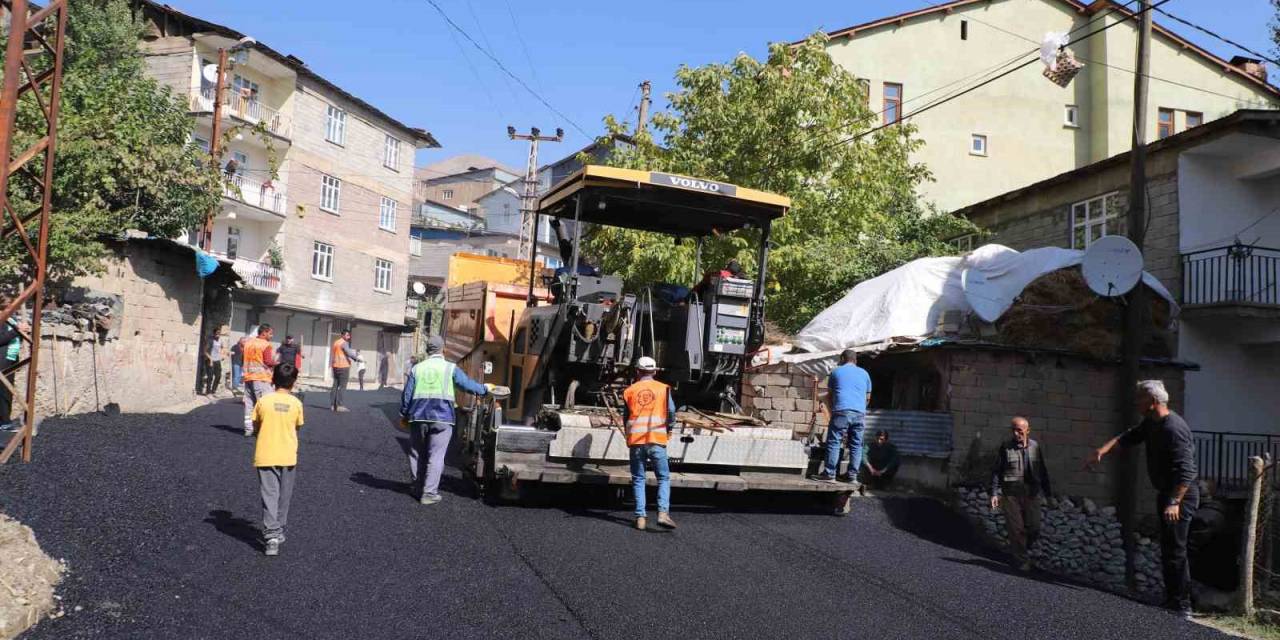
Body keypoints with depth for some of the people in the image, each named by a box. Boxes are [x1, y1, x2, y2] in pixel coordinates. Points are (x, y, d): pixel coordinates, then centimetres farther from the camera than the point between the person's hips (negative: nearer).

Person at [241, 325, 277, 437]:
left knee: (249, 403, 10)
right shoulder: (266, 345, -10)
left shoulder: (248, 342, 13)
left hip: (248, 377, 7)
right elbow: (268, 361, -16)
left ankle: (248, 429, 11)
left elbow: (243, 358, 17)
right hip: (261, 377, -7)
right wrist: (276, 364, 1)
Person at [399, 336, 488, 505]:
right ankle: (429, 493, -3)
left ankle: (417, 487, 27)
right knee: (436, 456, -1)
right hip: (441, 417, -3)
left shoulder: (417, 368, 9)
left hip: (419, 417, 3)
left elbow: (407, 394, 9)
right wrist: (485, 389, 17)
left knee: (417, 453, 17)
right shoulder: (450, 368, 0)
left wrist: (403, 415, 20)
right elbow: (468, 385, 0)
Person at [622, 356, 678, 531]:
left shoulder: (629, 391, 9)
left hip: (636, 440, 1)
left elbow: (625, 418, 12)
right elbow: (671, 413, 0)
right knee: (663, 478, 7)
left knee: (638, 479, 9)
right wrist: (668, 430, 17)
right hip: (657, 440, -1)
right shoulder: (663, 388, 5)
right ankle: (663, 513, -10)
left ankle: (640, 517, 4)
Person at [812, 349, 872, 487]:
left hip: (842, 411, -3)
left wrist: (833, 409, 34)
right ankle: (852, 476, 8)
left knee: (834, 443, -2)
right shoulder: (864, 373, 18)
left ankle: (829, 474, -5)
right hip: (859, 413, 3)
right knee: (856, 445, 8)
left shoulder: (836, 371, 12)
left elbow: (829, 396, 19)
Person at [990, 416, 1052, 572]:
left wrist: (1047, 492, 15)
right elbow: (996, 471, 0)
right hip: (1011, 495, -3)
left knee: (1034, 529, 2)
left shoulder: (1036, 447, 6)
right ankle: (1022, 561, 10)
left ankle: (1021, 550, 29)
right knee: (1016, 529, -2)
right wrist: (995, 493, -6)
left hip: (1032, 494, 3)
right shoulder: (1005, 448, -3)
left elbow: (1042, 471, 15)